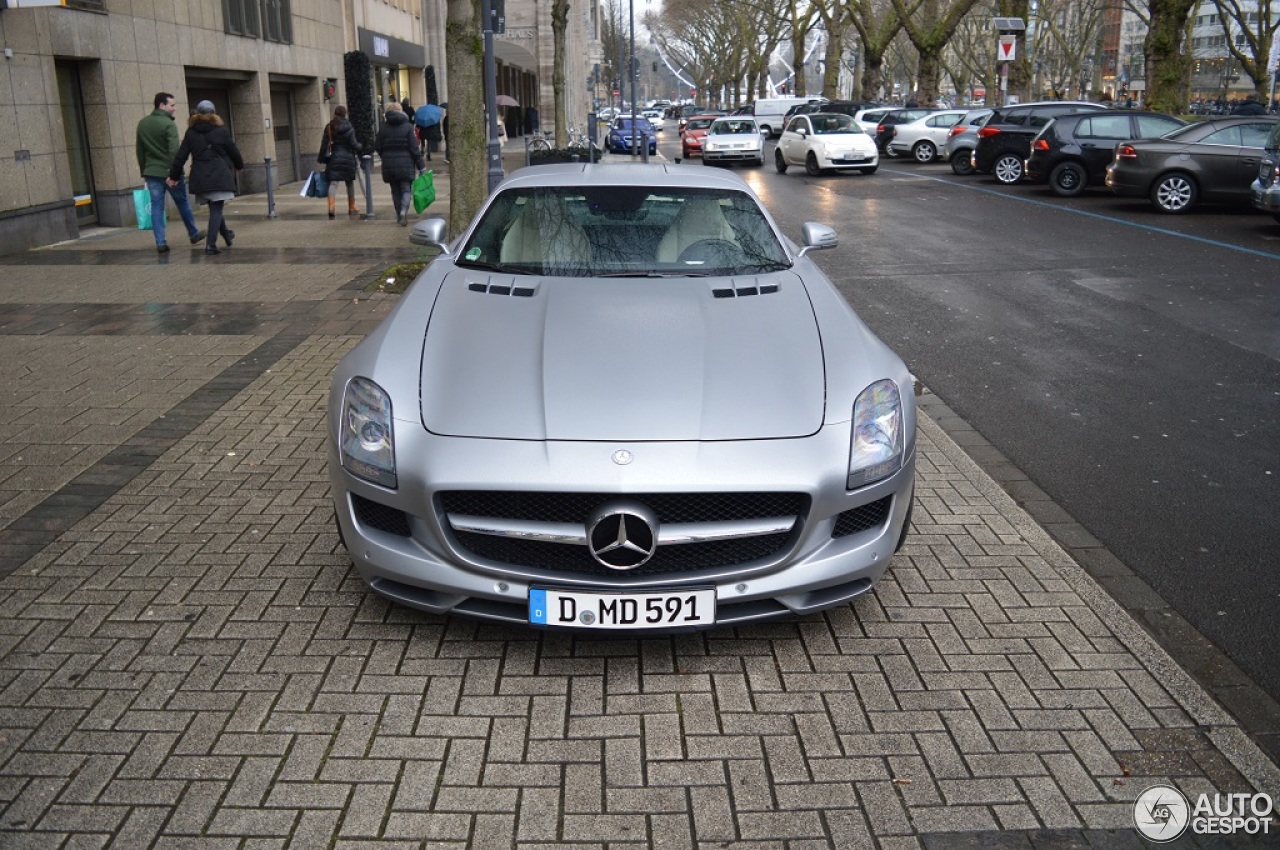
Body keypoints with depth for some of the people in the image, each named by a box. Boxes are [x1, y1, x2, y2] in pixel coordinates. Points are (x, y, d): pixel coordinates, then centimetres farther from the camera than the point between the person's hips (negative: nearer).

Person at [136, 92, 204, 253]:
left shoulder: (142, 124, 10)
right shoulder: (168, 124, -12)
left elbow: (140, 151, 14)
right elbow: (174, 151, -21)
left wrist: (144, 172, 20)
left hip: (151, 172, 5)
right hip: (169, 172, -5)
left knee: (156, 206, 4)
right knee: (182, 203, 12)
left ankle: (160, 243, 0)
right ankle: (194, 234, 26)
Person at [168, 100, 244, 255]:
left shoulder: (191, 133, 6)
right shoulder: (221, 131, -1)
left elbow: (181, 156, 5)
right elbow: (233, 151, 7)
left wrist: (174, 176, 13)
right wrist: (239, 165, 27)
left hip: (200, 178, 4)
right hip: (219, 176, -3)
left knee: (214, 208, 19)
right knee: (216, 209, -5)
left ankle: (226, 234, 35)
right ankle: (211, 244, -13)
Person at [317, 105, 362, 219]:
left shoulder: (329, 127, 3)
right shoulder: (348, 127, -5)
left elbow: (324, 144, 3)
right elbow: (354, 144, -6)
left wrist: (322, 158, 10)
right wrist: (361, 147, 15)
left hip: (334, 158, 1)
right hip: (348, 158, -1)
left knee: (333, 183, -4)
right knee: (350, 183, 12)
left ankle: (331, 206, -24)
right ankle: (351, 207, 19)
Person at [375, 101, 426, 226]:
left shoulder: (383, 127, 1)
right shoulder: (407, 126, -5)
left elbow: (378, 147, 2)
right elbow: (414, 148, -8)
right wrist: (421, 166, -3)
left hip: (389, 164, 2)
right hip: (406, 164, -2)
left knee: (395, 190, 13)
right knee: (406, 189, 3)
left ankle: (399, 216, 17)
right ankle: (404, 210, -21)